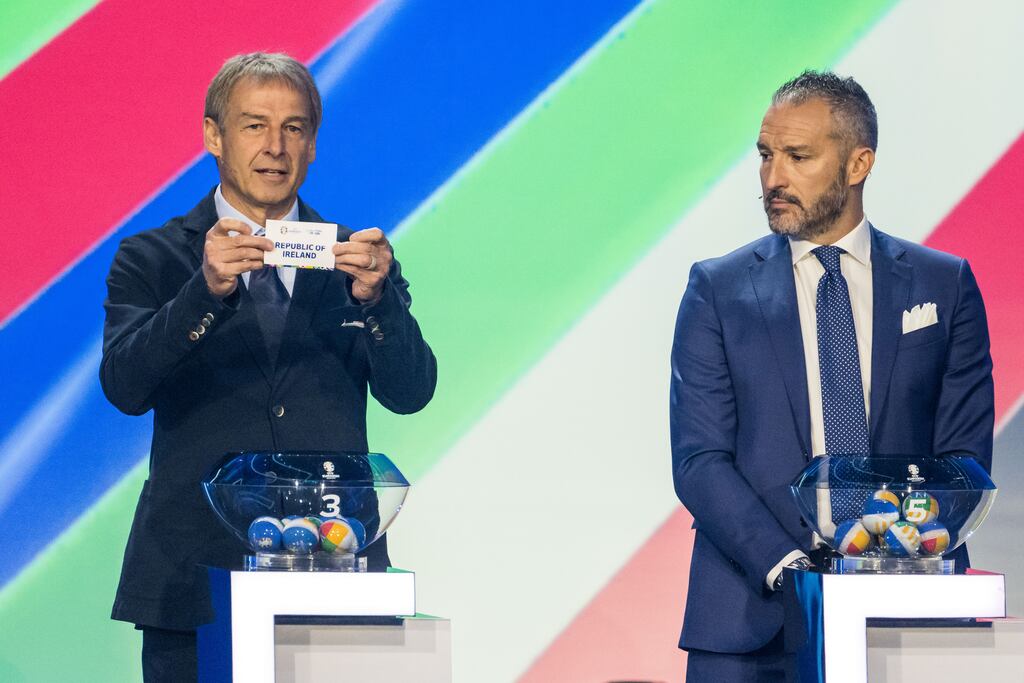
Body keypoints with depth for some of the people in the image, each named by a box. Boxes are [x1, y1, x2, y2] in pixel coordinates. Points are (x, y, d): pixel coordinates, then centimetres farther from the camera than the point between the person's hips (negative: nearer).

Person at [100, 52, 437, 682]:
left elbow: (411, 392, 1)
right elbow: (125, 387, -8)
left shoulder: (359, 258, 12)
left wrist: (375, 298, -17)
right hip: (194, 581, -1)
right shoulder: (151, 260, 7)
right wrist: (206, 291, -21)